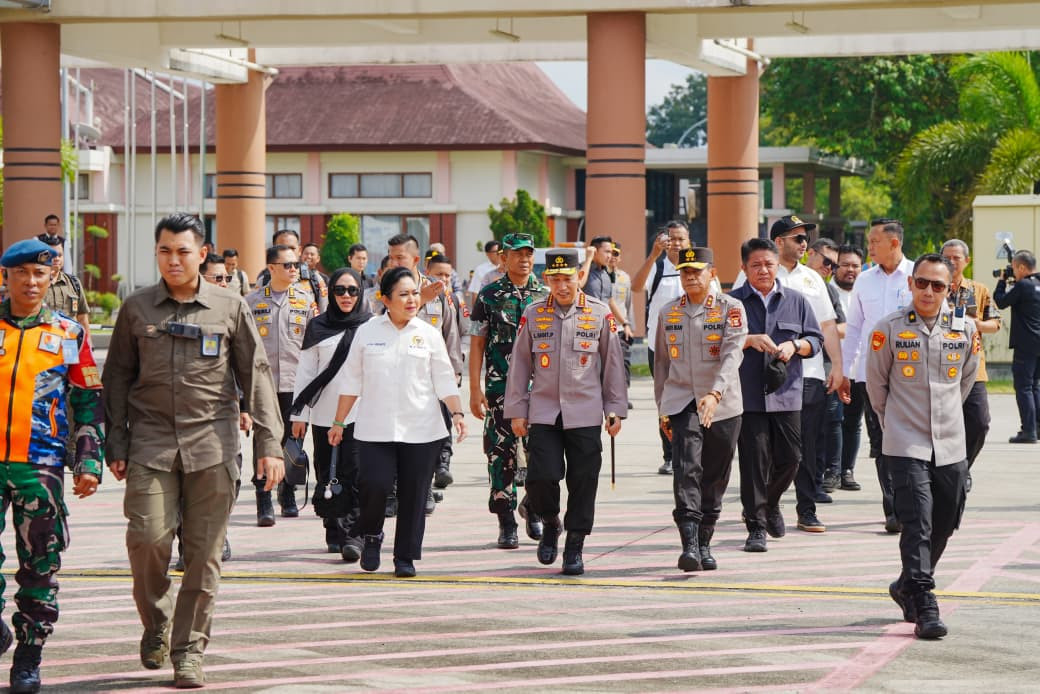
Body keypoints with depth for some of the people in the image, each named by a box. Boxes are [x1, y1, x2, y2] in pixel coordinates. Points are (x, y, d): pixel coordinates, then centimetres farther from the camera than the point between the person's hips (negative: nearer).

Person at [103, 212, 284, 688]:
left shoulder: (230, 309, 6)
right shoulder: (137, 309, 8)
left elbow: (255, 376, 7)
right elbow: (118, 379, 11)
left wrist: (269, 444, 1)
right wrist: (116, 446, 5)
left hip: (211, 442, 0)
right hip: (151, 440, 0)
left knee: (204, 551, 0)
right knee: (147, 537, -13)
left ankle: (189, 650, 10)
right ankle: (155, 623, 13)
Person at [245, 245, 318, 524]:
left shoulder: (306, 298, 6)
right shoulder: (253, 300, 5)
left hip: (295, 382, 1)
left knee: (292, 439, 7)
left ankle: (288, 495, 21)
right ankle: (264, 501, -4)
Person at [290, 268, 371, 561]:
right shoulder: (318, 327, 8)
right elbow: (305, 371, 9)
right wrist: (299, 414, 5)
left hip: (360, 413, -2)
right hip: (324, 413, 2)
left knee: (354, 474, -12)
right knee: (327, 476, 6)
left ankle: (353, 535, -12)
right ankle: (334, 533, 17)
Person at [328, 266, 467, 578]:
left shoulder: (429, 334, 7)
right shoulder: (367, 332, 5)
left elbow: (444, 380, 8)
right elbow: (351, 380, 10)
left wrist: (457, 413, -5)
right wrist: (339, 422, 9)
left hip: (421, 430, 1)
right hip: (375, 428, -1)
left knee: (414, 494, 1)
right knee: (374, 484, -13)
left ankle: (405, 558, 13)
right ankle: (371, 535, 16)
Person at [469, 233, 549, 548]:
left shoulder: (546, 295, 9)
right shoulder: (489, 296, 4)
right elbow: (477, 345, 3)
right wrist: (475, 390, -3)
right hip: (500, 389, -1)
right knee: (502, 453, -1)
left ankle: (533, 505, 20)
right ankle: (506, 524, 7)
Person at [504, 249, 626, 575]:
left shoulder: (600, 313, 2)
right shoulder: (533, 314, 3)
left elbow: (613, 363, 6)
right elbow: (519, 364, 8)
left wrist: (615, 409, 4)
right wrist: (516, 411, 6)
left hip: (585, 414, 0)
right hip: (544, 411, 0)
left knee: (583, 483, 0)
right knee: (540, 477, -10)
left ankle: (574, 548, 12)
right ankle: (550, 524, 19)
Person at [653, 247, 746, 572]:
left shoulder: (731, 309, -3)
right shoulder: (668, 313, 9)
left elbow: (732, 354, -16)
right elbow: (661, 362, 17)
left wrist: (715, 393, -31)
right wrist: (662, 409, 15)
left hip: (723, 405, -1)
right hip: (681, 403, 1)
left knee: (715, 477, 7)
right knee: (686, 468, -17)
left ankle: (704, 545, 22)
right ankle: (689, 544, -25)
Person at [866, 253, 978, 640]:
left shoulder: (965, 330, 3)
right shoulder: (889, 330, -5)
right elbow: (876, 383, 7)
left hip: (950, 445, 4)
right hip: (906, 446, -4)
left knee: (944, 524, 11)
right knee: (917, 524, -13)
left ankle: (908, 586, 32)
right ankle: (924, 608, -15)